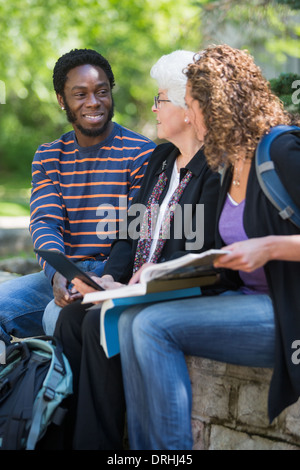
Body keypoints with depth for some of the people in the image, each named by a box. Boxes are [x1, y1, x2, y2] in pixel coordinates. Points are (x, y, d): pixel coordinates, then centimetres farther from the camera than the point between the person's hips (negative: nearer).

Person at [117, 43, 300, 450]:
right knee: (130, 319, -12)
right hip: (245, 302, 8)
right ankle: (144, 448, -10)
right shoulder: (233, 165, 15)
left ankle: (173, 448, -12)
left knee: (154, 325, -22)